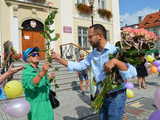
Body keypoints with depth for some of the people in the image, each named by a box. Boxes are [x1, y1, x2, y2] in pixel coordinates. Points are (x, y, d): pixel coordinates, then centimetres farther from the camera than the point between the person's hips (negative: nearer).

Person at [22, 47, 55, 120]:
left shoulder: (40, 70, 7)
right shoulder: (27, 71, -13)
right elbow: (31, 85, -35)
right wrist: (42, 73, -45)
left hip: (46, 103, 7)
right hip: (35, 105, -6)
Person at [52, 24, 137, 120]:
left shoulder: (115, 51, -19)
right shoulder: (93, 55, 2)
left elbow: (132, 73, -24)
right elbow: (80, 65, 6)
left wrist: (115, 61, -40)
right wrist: (59, 59, 1)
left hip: (116, 96, -6)